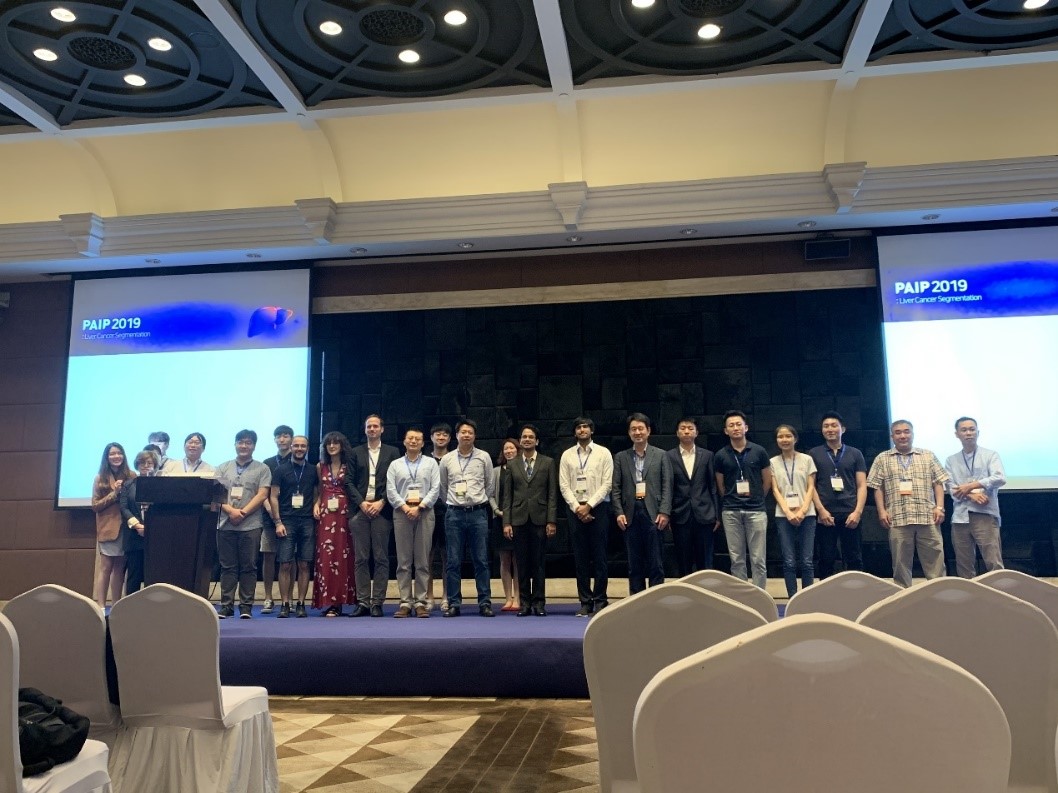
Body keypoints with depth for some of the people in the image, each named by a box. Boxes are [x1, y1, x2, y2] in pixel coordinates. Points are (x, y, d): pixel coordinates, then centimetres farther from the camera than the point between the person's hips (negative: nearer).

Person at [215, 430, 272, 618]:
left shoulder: (262, 469, 6)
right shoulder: (223, 468, 14)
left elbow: (262, 495, -2)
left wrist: (243, 513, -12)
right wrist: (230, 510, -12)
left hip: (250, 525, -2)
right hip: (226, 525, 2)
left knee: (248, 567, 1)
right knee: (227, 567, 5)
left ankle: (246, 606, 5)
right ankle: (226, 606, 10)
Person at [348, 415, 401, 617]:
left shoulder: (392, 453, 9)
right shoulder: (356, 453, 13)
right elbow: (350, 481, 7)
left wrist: (381, 502, -8)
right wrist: (361, 502, -6)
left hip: (382, 510, -1)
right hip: (360, 510, 1)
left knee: (381, 558, -2)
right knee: (361, 558, 1)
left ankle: (377, 602, 2)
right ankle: (362, 602, 4)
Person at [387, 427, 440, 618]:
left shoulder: (430, 463, 9)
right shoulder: (395, 465, 12)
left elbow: (435, 489, 0)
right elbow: (390, 491, 3)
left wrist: (419, 507, -10)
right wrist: (405, 507, -10)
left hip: (424, 513, -1)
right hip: (402, 512, 1)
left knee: (422, 560, -1)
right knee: (403, 560, 1)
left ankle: (420, 602, 3)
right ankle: (405, 602, 4)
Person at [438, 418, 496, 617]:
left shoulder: (483, 458, 3)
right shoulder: (447, 459, 5)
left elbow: (489, 485, 12)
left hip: (478, 513, 0)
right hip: (454, 513, 1)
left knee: (481, 561, 1)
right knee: (453, 561, 2)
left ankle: (485, 603, 7)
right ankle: (453, 604, 9)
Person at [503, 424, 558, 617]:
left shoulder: (548, 463, 6)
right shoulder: (512, 465, 10)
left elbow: (552, 494, 2)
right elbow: (507, 495, 8)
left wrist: (552, 521, -5)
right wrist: (506, 522, 0)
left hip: (540, 519, -1)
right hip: (519, 519, 2)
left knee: (539, 563, 1)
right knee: (522, 563, 4)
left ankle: (539, 603, 8)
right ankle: (524, 603, 11)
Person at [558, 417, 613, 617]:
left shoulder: (603, 453, 3)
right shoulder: (567, 455, 9)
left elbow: (607, 484, -3)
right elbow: (564, 485, 4)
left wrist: (589, 506, -10)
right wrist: (577, 507, -7)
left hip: (598, 507, -2)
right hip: (575, 509, 2)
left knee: (599, 556, -1)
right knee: (580, 557, 4)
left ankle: (600, 600, 6)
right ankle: (585, 601, 9)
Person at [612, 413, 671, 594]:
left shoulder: (660, 455, 7)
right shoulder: (620, 457, 11)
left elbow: (667, 486, 2)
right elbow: (615, 488, 7)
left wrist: (664, 512, -8)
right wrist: (619, 512, -4)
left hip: (653, 513, -2)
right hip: (631, 515, 2)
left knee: (655, 563, 0)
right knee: (634, 564, 6)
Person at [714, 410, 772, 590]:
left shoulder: (759, 451, 1)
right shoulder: (721, 456, 3)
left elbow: (767, 481, 9)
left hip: (756, 510, -1)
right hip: (731, 512, 1)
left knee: (758, 559, 0)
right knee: (736, 559, 6)